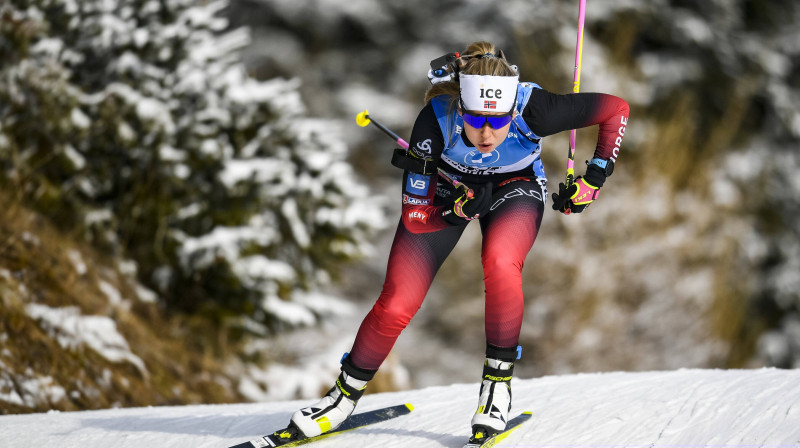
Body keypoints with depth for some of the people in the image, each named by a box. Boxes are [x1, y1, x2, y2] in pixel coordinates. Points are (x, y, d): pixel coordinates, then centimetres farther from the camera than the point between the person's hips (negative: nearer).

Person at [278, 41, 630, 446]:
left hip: (514, 187, -1)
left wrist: (593, 179, -21)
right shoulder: (437, 119, -35)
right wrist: (458, 212, -46)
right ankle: (346, 393, 19)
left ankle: (498, 380, -15)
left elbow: (616, 109, -22)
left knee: (499, 262, -34)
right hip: (448, 188, 1)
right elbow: (414, 216, -27)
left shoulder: (533, 111, -37)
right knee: (396, 306, -6)